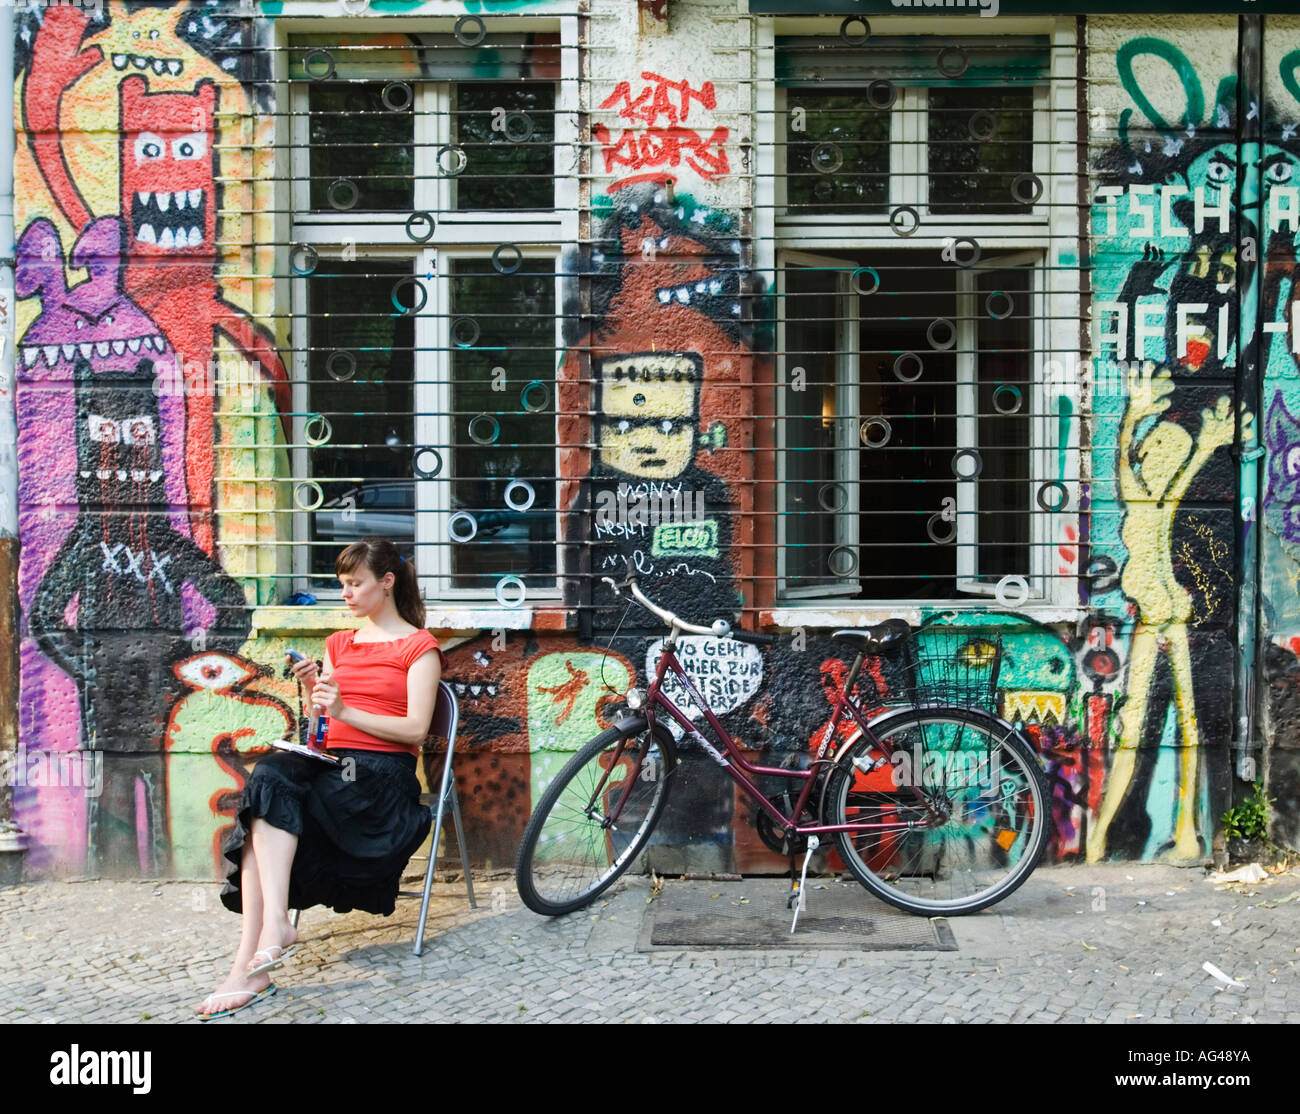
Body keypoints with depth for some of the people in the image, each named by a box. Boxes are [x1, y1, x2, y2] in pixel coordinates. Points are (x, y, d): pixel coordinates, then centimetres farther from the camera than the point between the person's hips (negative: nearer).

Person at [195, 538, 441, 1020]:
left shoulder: (418, 646, 5)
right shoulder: (338, 644, 24)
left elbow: (415, 729, -7)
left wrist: (344, 711, -14)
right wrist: (313, 693, -1)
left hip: (383, 773, -5)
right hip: (330, 763, 5)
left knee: (267, 792, -28)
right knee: (271, 771, -29)